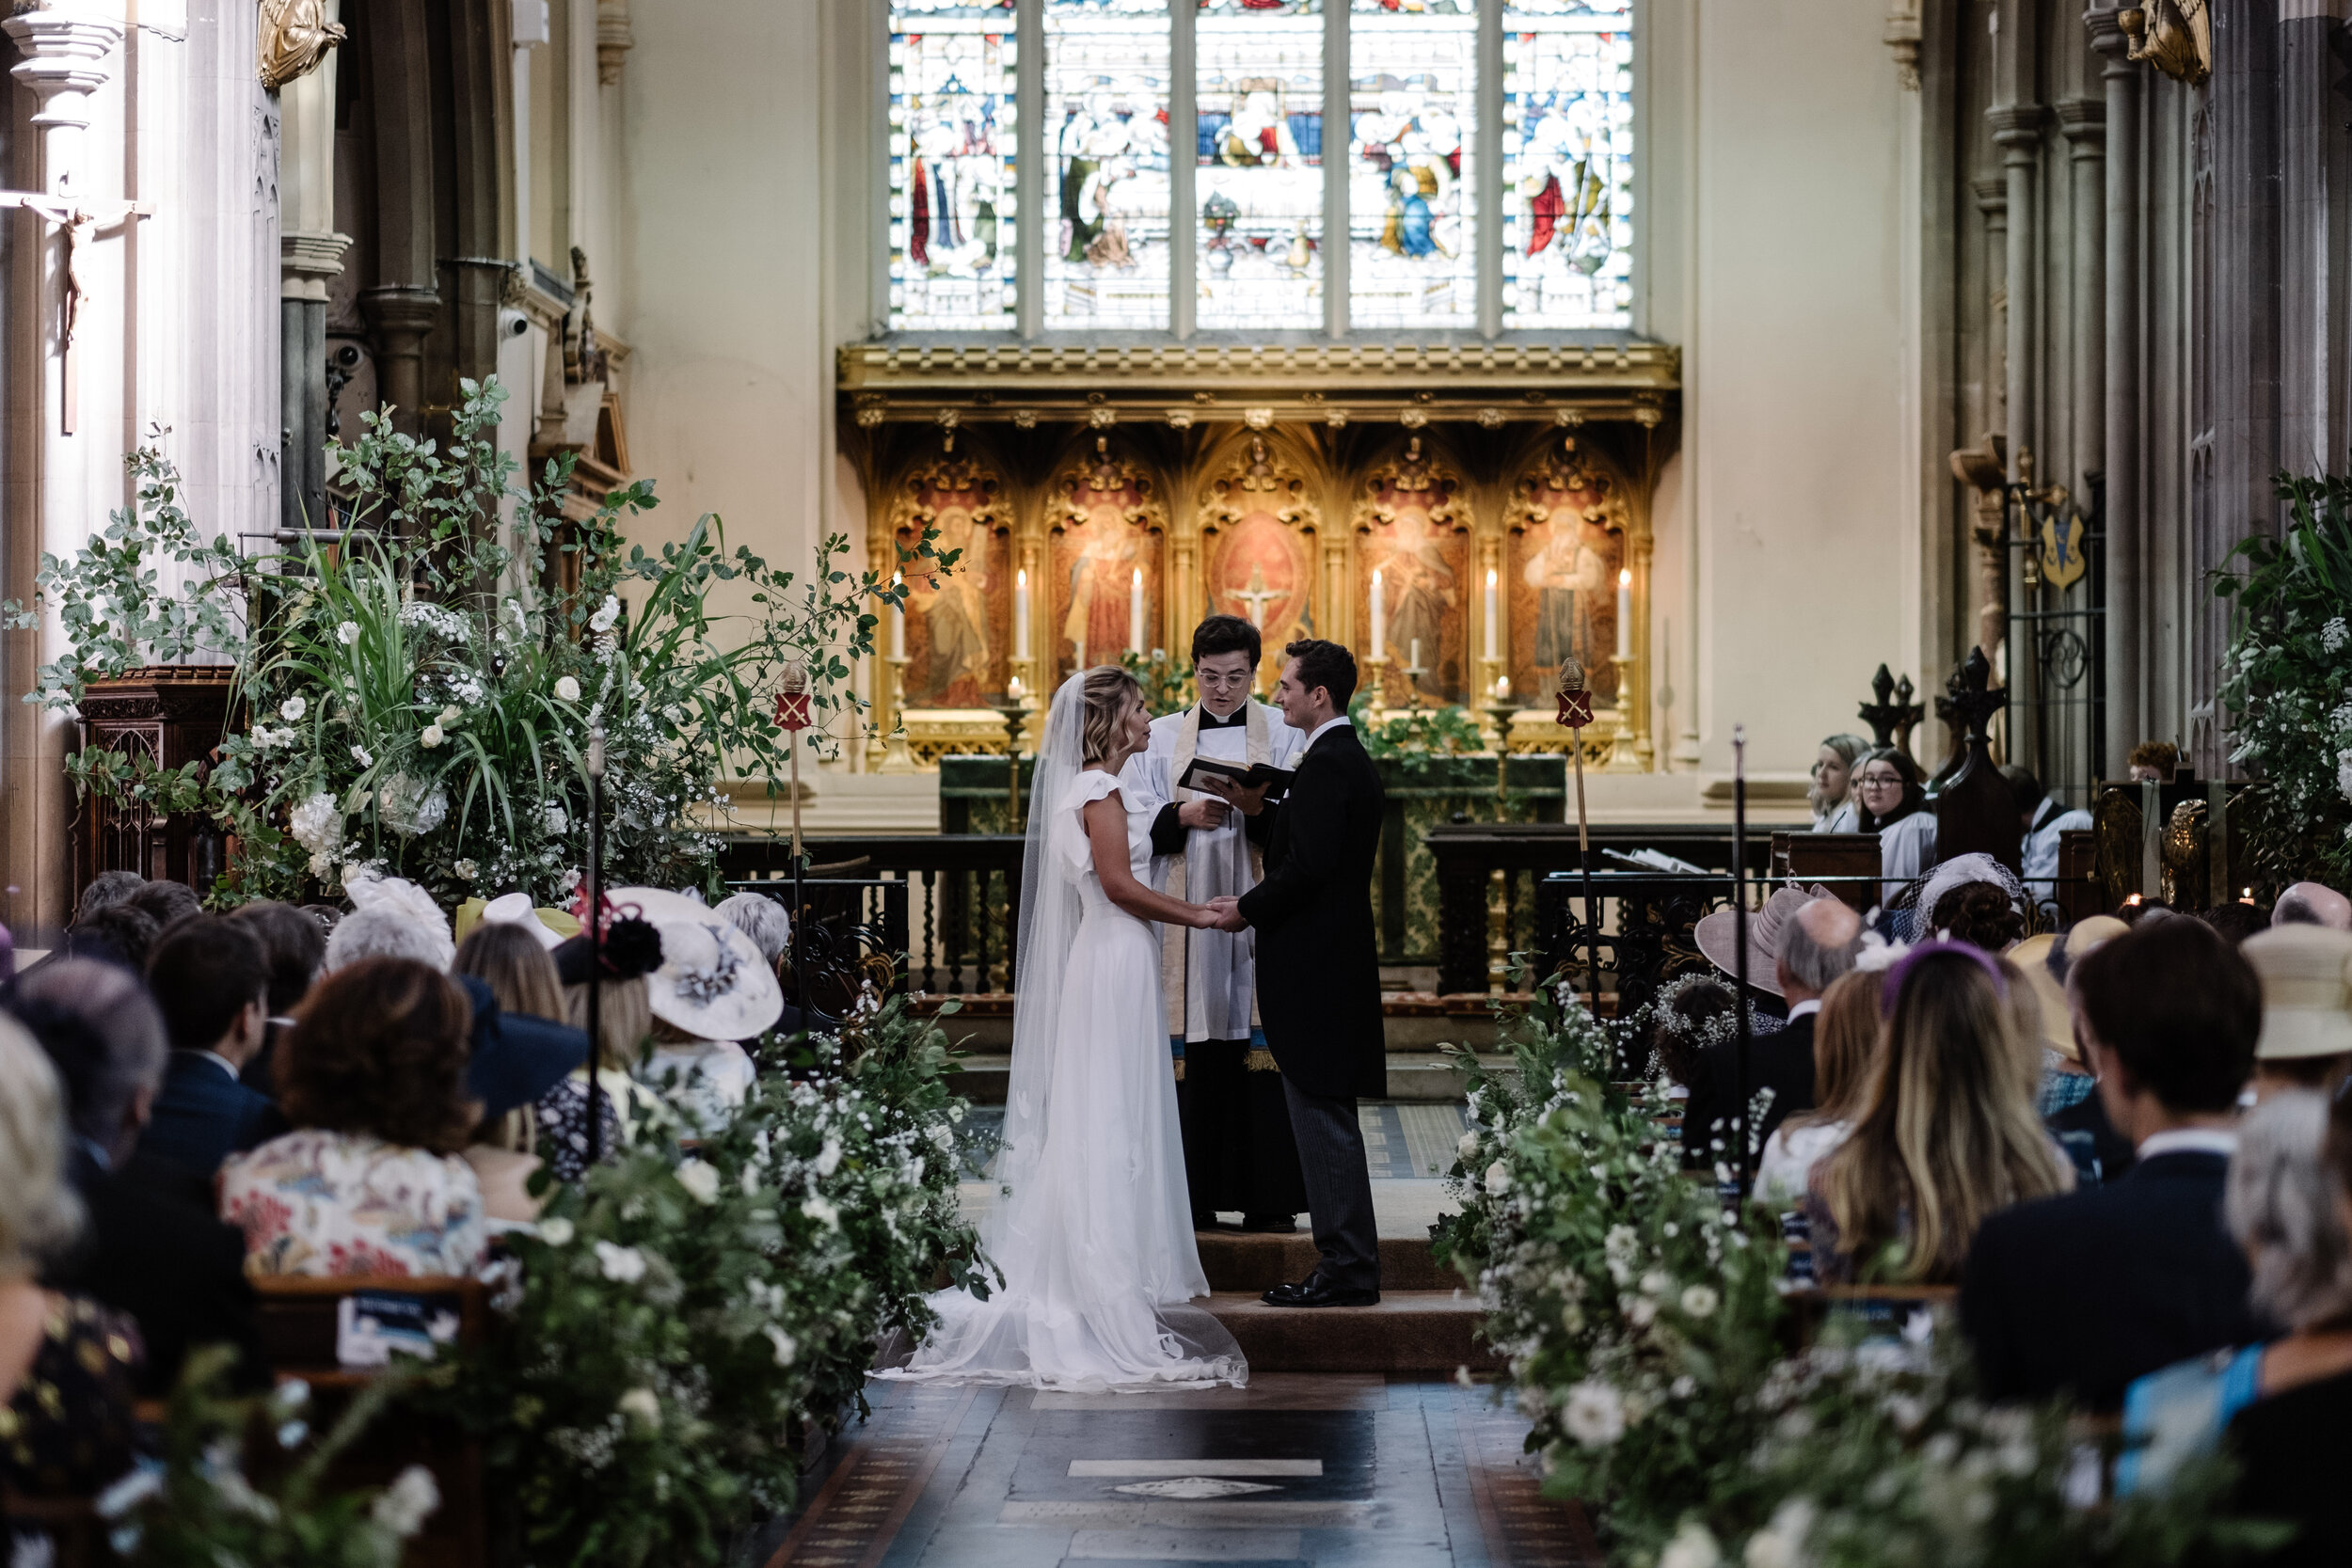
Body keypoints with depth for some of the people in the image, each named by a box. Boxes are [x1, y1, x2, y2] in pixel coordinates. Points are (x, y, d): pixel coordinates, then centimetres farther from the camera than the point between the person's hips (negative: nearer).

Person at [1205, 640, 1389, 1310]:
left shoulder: (1325, 765, -16)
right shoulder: (1351, 760, 16)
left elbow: (1307, 867, -22)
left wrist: (1248, 910, -9)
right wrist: (1257, 810, 9)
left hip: (1315, 971, -11)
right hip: (1337, 961, 11)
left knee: (1323, 1121, -7)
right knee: (1325, 1121, 13)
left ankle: (1346, 1272, -4)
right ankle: (1347, 1263, 17)